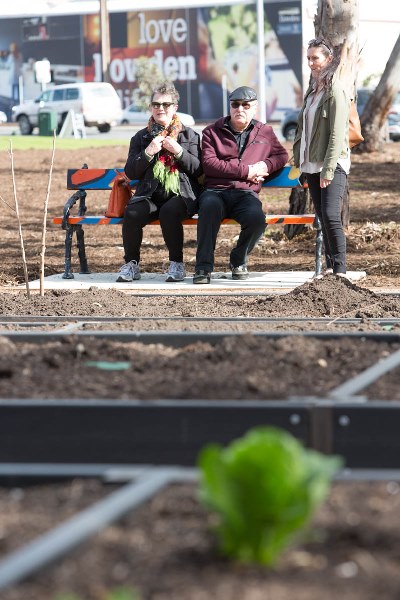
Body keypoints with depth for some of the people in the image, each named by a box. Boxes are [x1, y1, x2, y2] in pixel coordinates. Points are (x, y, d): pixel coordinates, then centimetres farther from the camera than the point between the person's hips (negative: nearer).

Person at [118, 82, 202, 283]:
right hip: (150, 196, 2)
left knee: (169, 212, -36)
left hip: (180, 195, -2)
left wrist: (179, 151, -10)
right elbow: (130, 172, 8)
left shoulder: (189, 135, 13)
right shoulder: (141, 137, 17)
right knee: (131, 214, -29)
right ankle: (131, 264, -10)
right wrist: (148, 153, -6)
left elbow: (198, 169, 3)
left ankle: (177, 263, -19)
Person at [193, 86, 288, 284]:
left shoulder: (265, 132, 21)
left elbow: (281, 155, 29)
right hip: (215, 191, -1)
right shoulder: (212, 132, 12)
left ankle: (238, 260, -3)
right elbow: (209, 164, -2)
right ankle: (204, 266, -31)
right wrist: (246, 171, -6)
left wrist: (266, 165, 4)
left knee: (256, 218, -34)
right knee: (209, 206, -39)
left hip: (245, 193, 1)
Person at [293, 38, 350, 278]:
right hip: (312, 165, 8)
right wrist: (298, 160, 13)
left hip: (334, 166, -8)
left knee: (331, 216, -16)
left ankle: (340, 270, -15)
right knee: (322, 218, 9)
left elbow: (337, 134, -16)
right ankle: (330, 266, 15)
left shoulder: (335, 90, -11)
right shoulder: (313, 90, 15)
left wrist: (328, 170, -20)